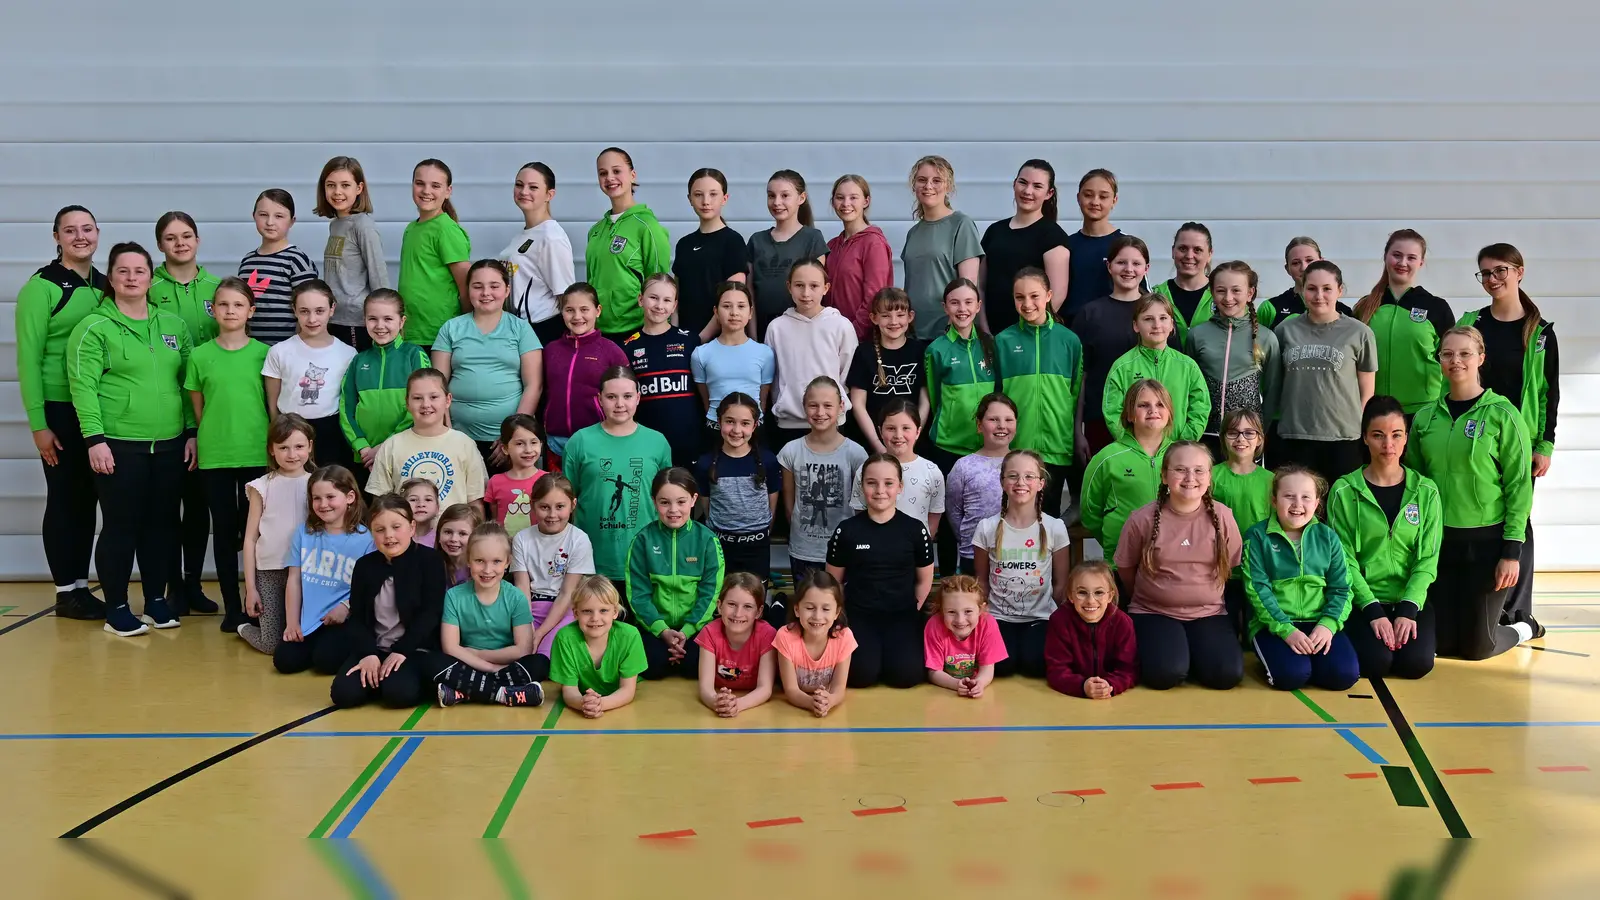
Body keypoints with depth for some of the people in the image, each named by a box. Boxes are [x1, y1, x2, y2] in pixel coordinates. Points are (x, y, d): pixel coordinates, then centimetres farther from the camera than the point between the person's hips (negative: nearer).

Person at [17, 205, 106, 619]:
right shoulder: (41, 287, -9)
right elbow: (28, 357, -11)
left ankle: (81, 586, 20)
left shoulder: (104, 284, 9)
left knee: (87, 497, 11)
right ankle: (65, 592, 11)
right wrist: (38, 423, -14)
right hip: (60, 409, -5)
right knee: (64, 497, 2)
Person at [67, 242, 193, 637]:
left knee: (162, 524, 10)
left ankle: (156, 600, 23)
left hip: (169, 444, 4)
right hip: (118, 444, -4)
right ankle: (116, 608, 12)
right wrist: (95, 438, -16)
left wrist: (193, 432, 8)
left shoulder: (174, 325, 11)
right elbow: (83, 387, -9)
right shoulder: (94, 327, -3)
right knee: (120, 525, 1)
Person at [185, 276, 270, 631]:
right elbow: (197, 408, 9)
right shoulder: (200, 355, 2)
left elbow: (273, 403, 7)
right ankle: (232, 607, 13)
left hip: (257, 454, 0)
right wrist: (205, 438, 6)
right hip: (214, 456, 1)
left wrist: (274, 446, 4)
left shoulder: (264, 353, 1)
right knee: (225, 530, 6)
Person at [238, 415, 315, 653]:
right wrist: (250, 587, -2)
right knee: (271, 645, -2)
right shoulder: (262, 487, -1)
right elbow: (250, 538, 1)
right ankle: (244, 626, 31)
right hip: (269, 571, -1)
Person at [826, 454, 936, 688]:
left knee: (906, 674, -24)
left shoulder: (915, 529, 0)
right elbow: (833, 581, 7)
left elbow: (924, 580, 10)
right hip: (859, 614, 0)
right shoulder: (846, 530, -1)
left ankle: (890, 649, 11)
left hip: (901, 615, 0)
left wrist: (912, 613, 2)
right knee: (862, 674, -25)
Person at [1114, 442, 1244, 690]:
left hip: (1208, 613, 2)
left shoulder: (1222, 517, -5)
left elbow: (1230, 568, 9)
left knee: (1227, 673, -22)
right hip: (1153, 612, -2)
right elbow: (1125, 569, 5)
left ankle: (1190, 652, 9)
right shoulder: (1143, 519, -9)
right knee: (1165, 673, -28)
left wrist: (1201, 595, 10)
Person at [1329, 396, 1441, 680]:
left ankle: (1404, 630, 13)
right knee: (1376, 662, -24)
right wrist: (1373, 611, -16)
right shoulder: (1344, 491, -5)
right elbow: (1344, 559, -7)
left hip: (1410, 598, 2)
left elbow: (1428, 559, 0)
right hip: (1363, 600, -2)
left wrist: (1408, 609, -13)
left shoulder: (1426, 491, 2)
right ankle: (1352, 635, 11)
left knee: (1416, 662, -20)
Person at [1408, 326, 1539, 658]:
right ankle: (1498, 616, 40)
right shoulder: (1425, 418, 4)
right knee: (1442, 643, 9)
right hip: (1440, 540, 4)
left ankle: (1522, 625, 34)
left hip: (1488, 540, -4)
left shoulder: (1502, 415, -8)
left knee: (1476, 647, 2)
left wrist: (1513, 551, -13)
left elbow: (1519, 486, -9)